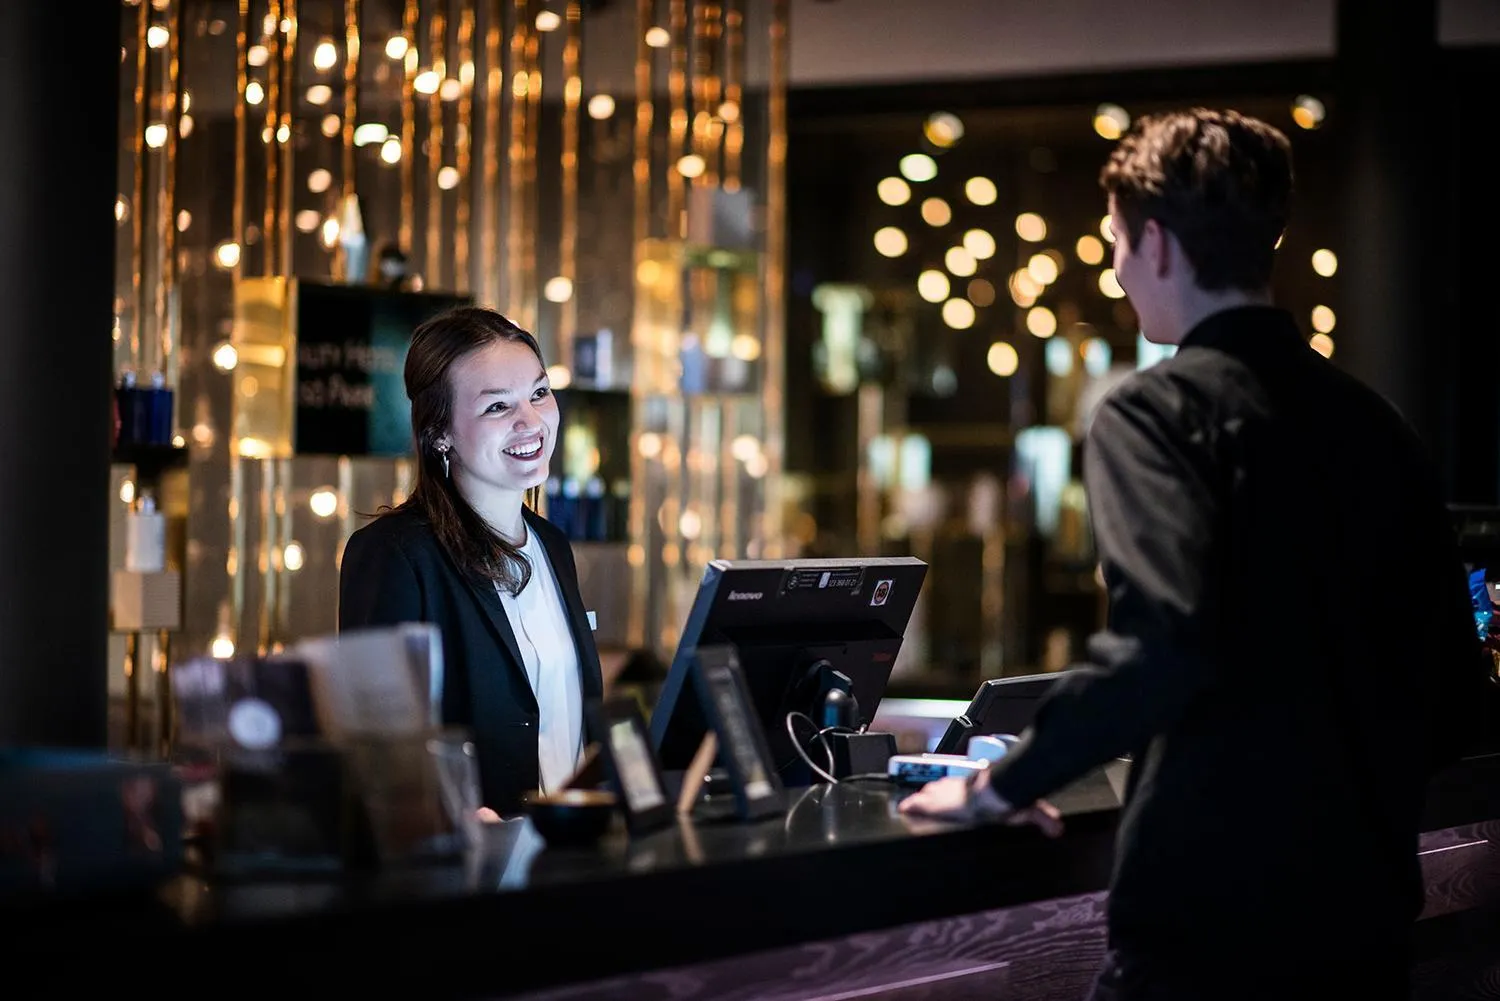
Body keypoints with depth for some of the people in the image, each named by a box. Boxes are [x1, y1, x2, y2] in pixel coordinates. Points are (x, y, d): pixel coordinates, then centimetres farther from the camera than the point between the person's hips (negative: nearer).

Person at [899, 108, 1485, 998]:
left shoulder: (1152, 414, -9)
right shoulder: (1373, 424, 10)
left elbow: (1160, 642, -24)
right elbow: (1453, 695, 12)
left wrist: (1005, 784, -12)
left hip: (1210, 913, -6)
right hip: (1370, 909, 7)